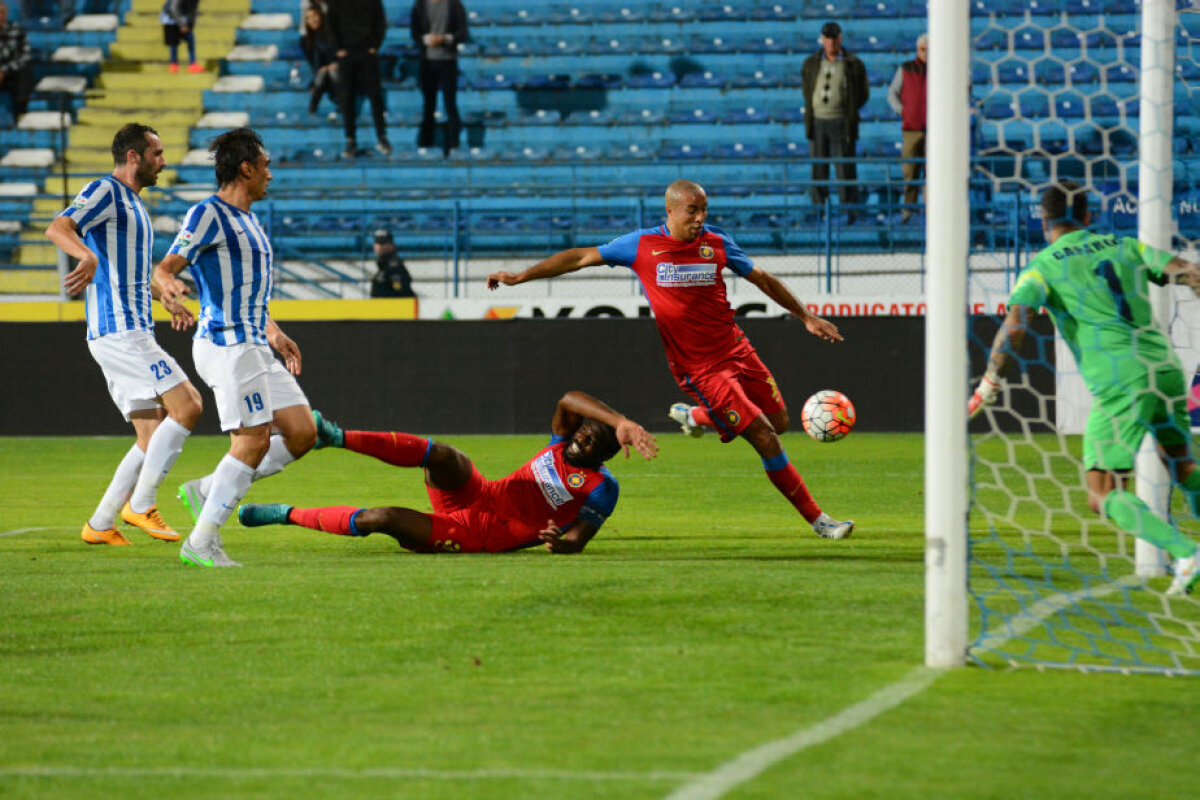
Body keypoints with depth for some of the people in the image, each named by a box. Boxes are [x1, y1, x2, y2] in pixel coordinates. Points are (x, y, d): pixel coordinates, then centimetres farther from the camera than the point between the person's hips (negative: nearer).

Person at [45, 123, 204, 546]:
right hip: (118, 331, -10)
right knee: (186, 405, -16)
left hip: (132, 330, 10)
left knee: (154, 439, 6)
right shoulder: (105, 191, -6)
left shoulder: (134, 204, 24)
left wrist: (168, 303, 36)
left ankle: (100, 525, 8)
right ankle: (141, 504, -12)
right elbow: (57, 228, -24)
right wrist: (88, 256, -43)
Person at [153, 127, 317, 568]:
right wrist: (167, 284, -38)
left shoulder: (249, 221, 22)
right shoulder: (208, 214, -7)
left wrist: (274, 333, 29)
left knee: (302, 433, 2)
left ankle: (206, 490, 9)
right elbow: (164, 268, -16)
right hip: (226, 345, -10)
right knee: (253, 441, -14)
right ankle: (201, 543, -8)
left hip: (254, 347, 10)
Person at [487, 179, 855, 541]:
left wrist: (806, 316, 13)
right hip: (699, 369, -5)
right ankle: (817, 519, 2)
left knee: (779, 422, 13)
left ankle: (696, 416, 34)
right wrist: (520, 276, 2)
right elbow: (581, 257, 2)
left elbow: (761, 279, 13)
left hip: (736, 349, 5)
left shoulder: (718, 243, -1)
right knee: (765, 439, -9)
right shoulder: (642, 245, -8)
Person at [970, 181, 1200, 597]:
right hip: (1165, 367, 5)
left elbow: (1014, 325, -9)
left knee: (1103, 496, -4)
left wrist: (989, 383, -3)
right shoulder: (1125, 246, 18)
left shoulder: (1044, 266, 5)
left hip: (1118, 382, -5)